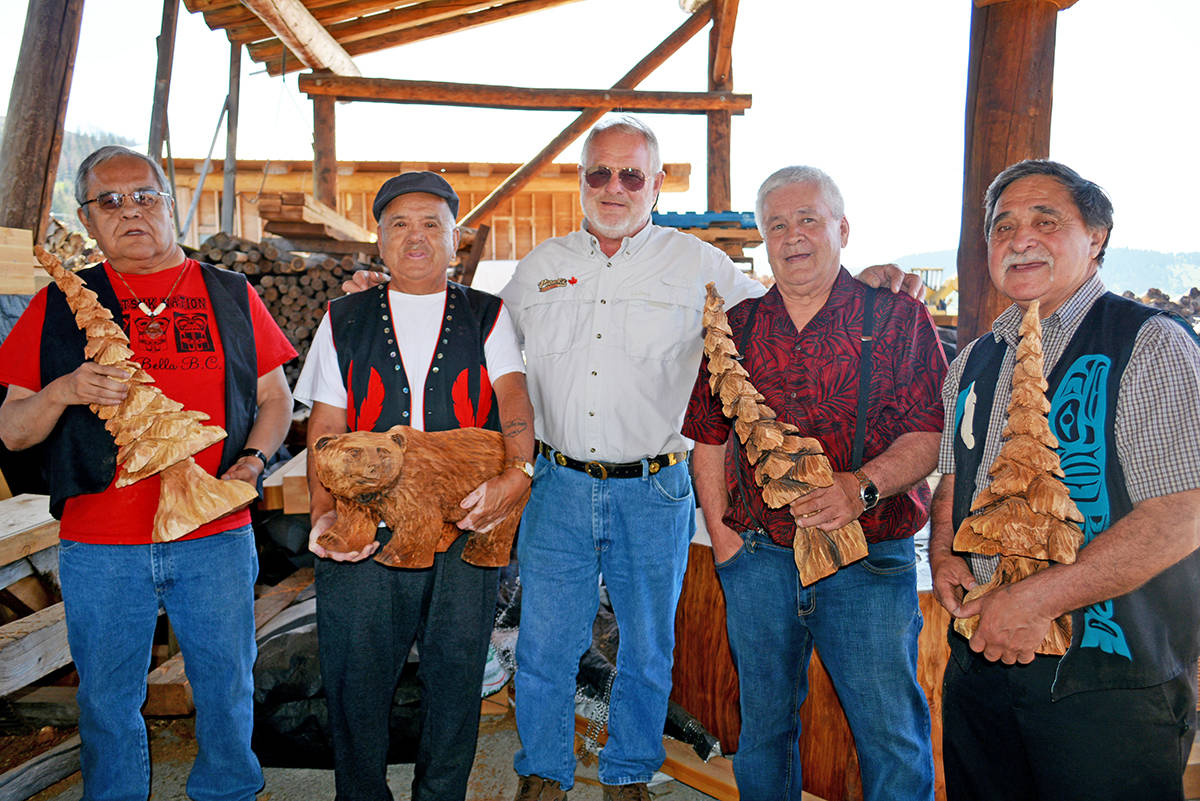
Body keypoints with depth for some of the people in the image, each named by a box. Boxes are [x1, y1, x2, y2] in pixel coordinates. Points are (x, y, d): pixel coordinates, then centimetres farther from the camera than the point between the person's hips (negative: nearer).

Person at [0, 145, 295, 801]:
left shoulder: (230, 295, 7)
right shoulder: (60, 305, 5)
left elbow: (275, 399, 10)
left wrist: (252, 460, -7)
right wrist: (63, 391, -15)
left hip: (216, 535, 1)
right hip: (99, 544, 0)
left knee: (227, 688, 12)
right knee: (108, 702, 13)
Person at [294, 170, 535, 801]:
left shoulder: (488, 318, 10)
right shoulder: (344, 321, 12)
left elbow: (514, 398, -5)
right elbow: (326, 429, 6)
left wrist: (517, 473, -26)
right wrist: (324, 515, -10)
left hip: (466, 529, 0)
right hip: (364, 532, 1)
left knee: (455, 676, 8)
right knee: (355, 682, 5)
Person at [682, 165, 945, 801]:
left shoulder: (898, 317, -1)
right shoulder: (736, 327, 7)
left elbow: (931, 432, -7)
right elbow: (708, 436, 12)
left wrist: (863, 486, -24)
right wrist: (721, 534, 4)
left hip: (870, 562, -3)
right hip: (757, 558, 3)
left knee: (892, 736, 4)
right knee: (763, 723, 18)